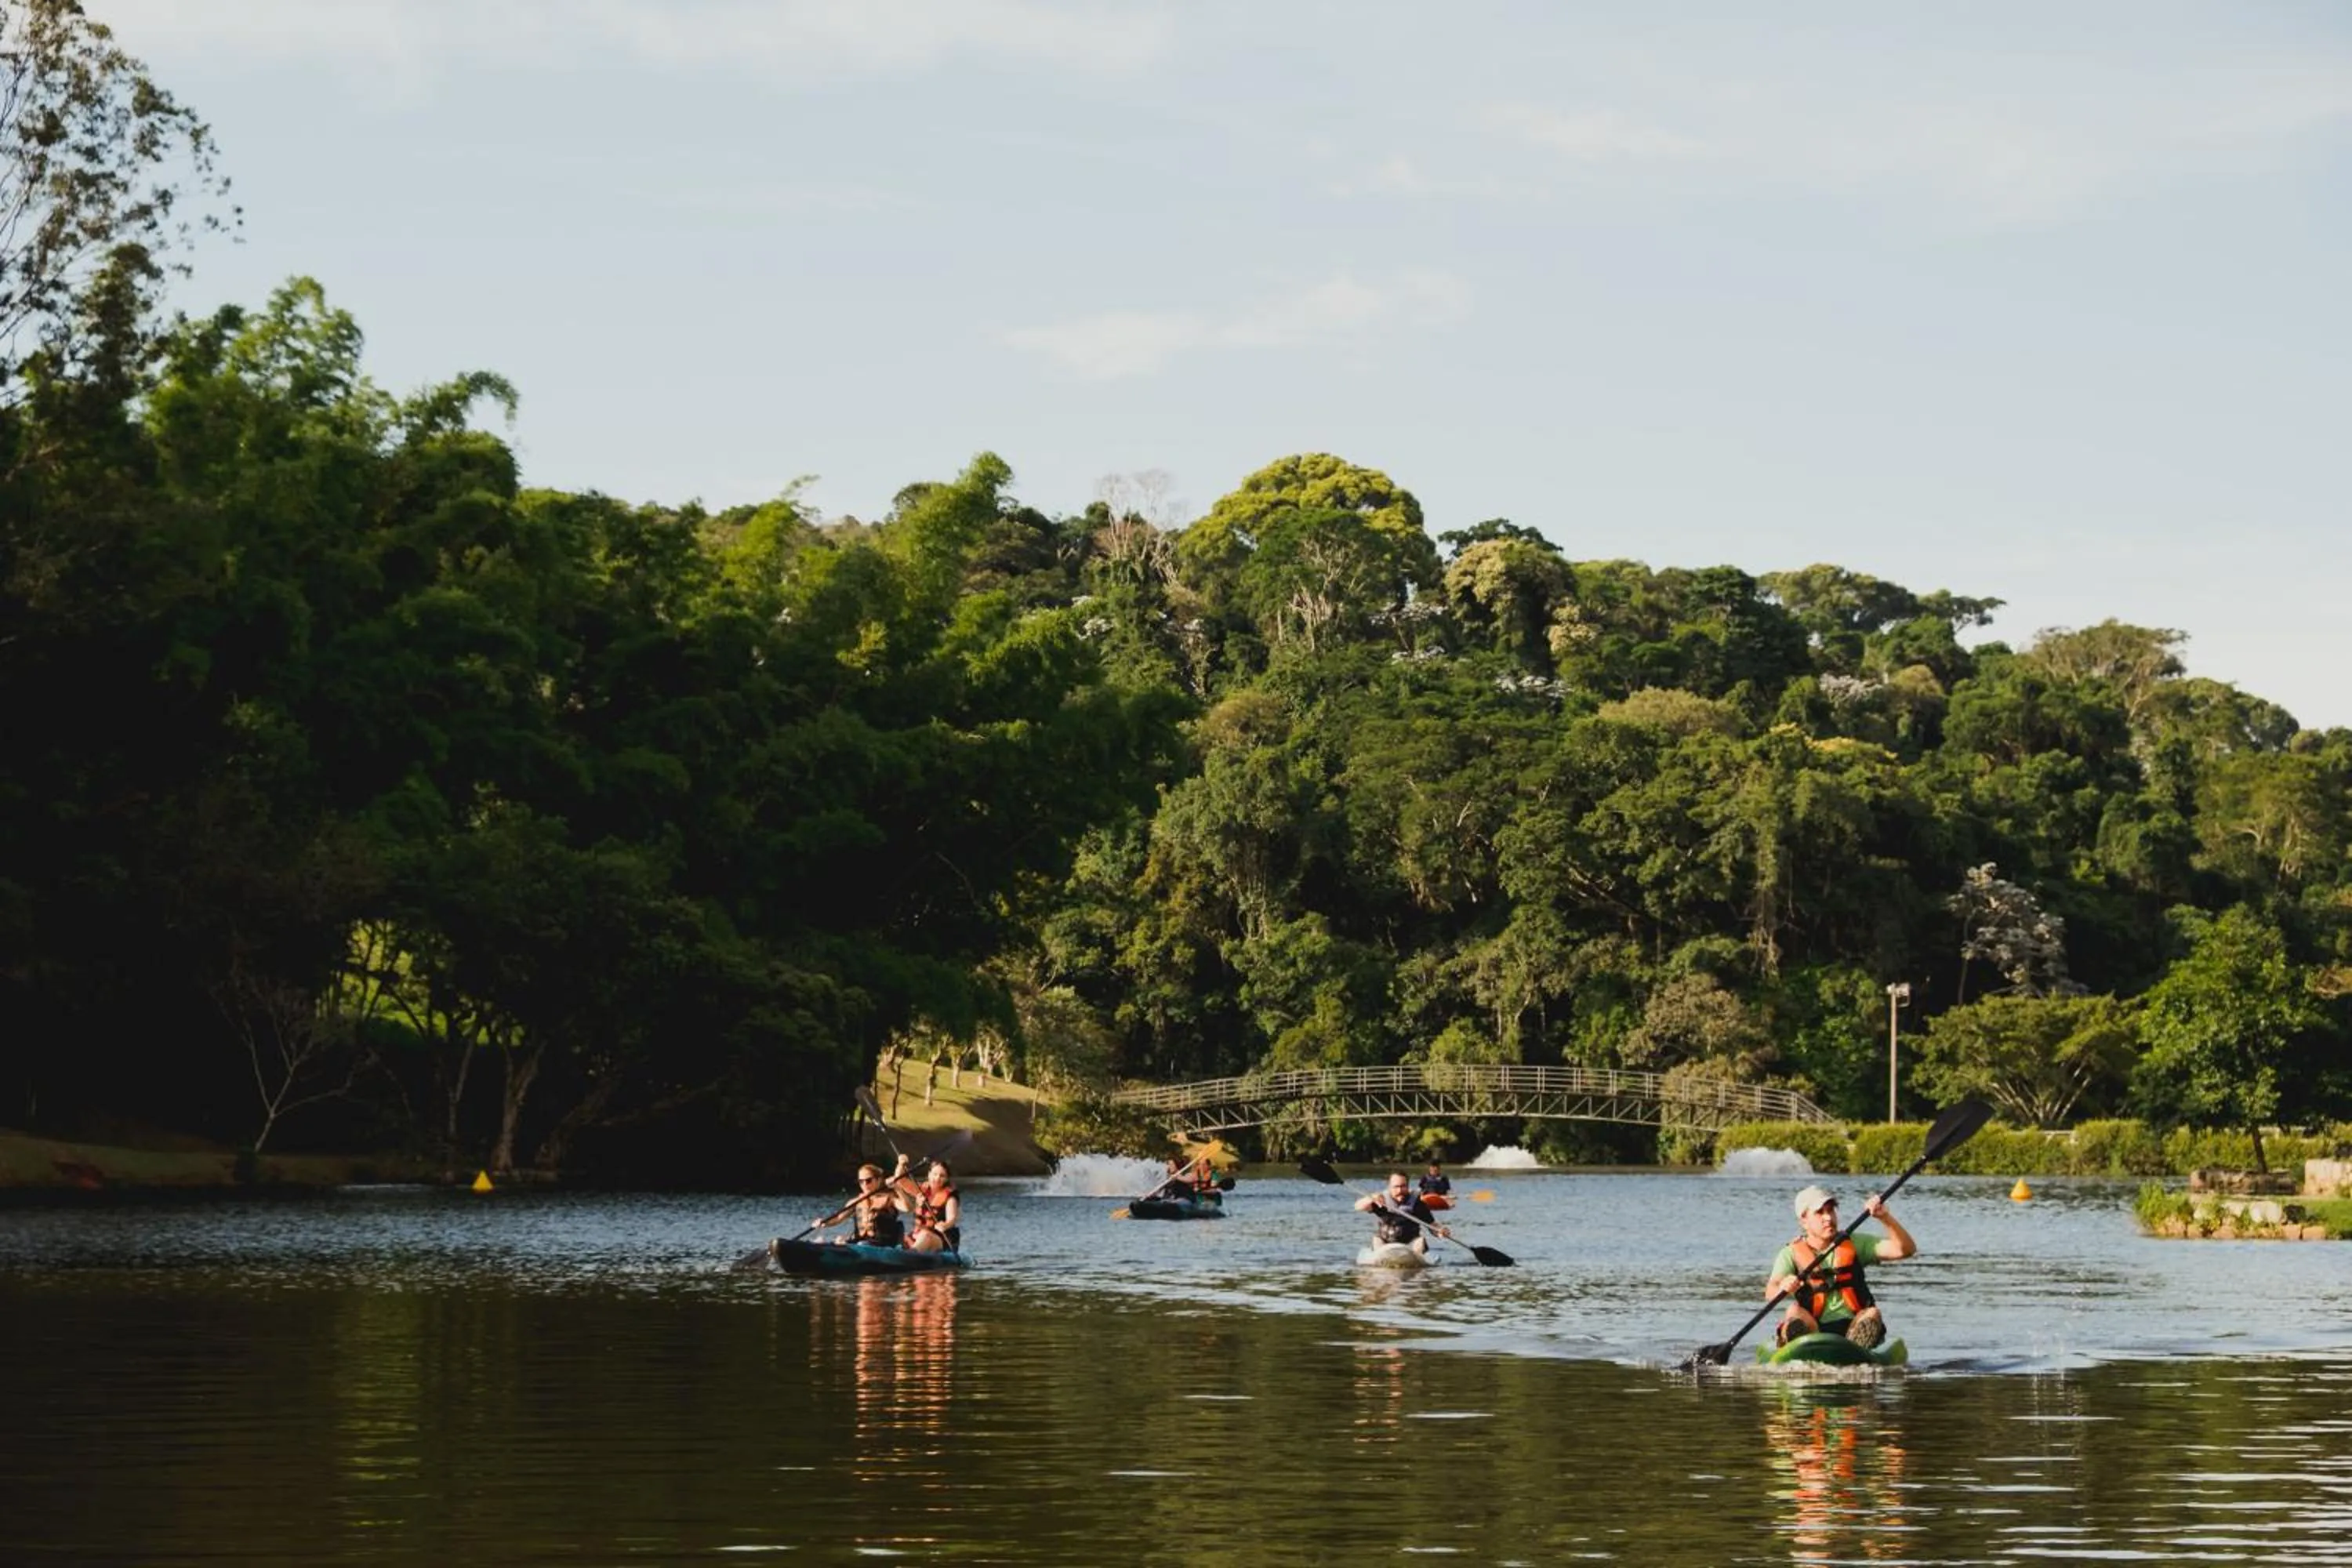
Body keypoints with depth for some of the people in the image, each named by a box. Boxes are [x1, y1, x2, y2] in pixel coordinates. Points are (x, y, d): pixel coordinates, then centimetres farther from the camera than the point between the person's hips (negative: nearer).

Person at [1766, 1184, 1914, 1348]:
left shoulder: (1854, 1244, 13)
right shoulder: (1792, 1253, 7)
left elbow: (1905, 1249, 3)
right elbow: (1770, 1293, -10)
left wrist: (1885, 1217, -13)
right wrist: (1782, 1288, -36)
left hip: (1852, 1329, 1)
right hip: (1815, 1330, -1)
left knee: (1872, 1314, -28)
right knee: (1795, 1312, -30)